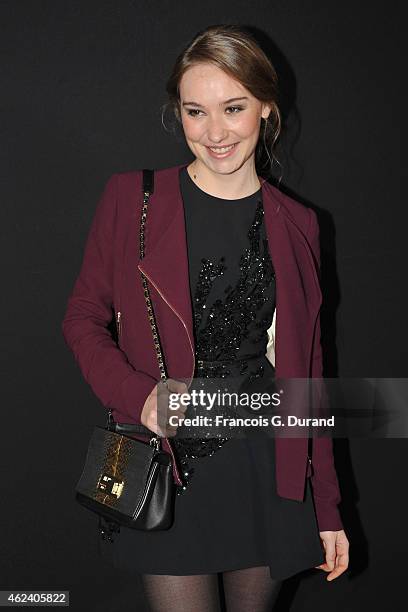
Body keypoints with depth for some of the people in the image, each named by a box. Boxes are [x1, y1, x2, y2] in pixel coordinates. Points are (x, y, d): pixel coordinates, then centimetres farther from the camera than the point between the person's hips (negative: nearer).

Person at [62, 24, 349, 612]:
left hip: (268, 470, 2)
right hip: (169, 469, -2)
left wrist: (327, 508, 7)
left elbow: (307, 370, 6)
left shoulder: (296, 226, 3)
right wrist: (136, 395, -17)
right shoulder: (131, 199, -3)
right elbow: (84, 317, 3)